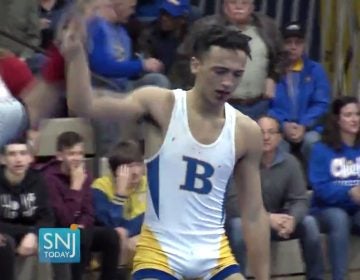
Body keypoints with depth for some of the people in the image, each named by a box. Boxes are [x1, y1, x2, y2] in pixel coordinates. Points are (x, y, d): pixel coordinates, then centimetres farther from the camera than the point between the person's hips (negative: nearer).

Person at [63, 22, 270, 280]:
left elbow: (254, 213, 5)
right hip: (159, 249, -3)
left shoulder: (246, 132, 0)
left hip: (214, 253, 3)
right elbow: (85, 106, -19)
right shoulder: (161, 105, -7)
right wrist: (75, 54, -34)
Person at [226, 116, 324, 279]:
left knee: (308, 222, -18)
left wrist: (291, 220, -32)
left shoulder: (290, 162, -6)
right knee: (238, 225, -36)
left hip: (275, 221, 4)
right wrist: (267, 218, -35)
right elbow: (232, 202, -26)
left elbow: (300, 200, -8)